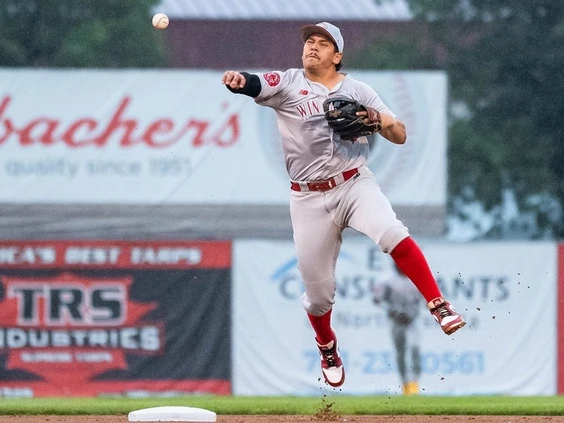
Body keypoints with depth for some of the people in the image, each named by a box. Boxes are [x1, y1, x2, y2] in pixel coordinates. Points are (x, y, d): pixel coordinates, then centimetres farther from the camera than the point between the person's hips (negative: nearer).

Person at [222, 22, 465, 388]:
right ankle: (328, 349, 36)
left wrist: (377, 118, -16)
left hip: (355, 184, 0)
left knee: (392, 233, -31)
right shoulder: (287, 84, 2)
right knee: (317, 289, 6)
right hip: (309, 199, 0)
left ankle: (440, 307, -25)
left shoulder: (358, 90, 7)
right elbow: (252, 84, -19)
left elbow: (400, 136, 6)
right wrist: (236, 80, -42)